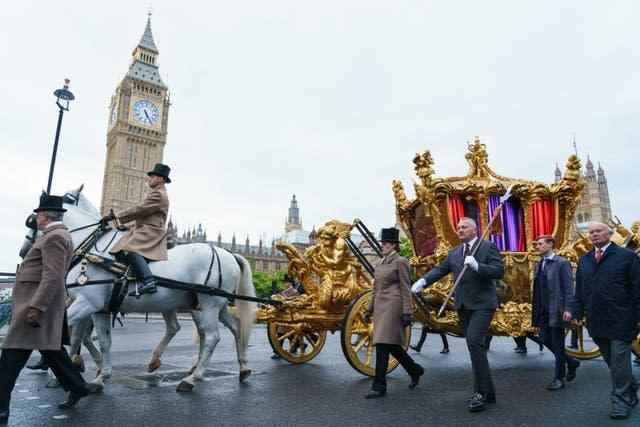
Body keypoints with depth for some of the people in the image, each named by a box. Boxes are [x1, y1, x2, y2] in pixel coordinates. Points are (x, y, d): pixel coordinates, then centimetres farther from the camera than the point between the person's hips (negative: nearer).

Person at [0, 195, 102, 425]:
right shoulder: (57, 235, 18)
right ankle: (78, 387, 22)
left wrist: (36, 307, -28)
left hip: (39, 302, -10)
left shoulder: (54, 237, -15)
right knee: (51, 351, 15)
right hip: (40, 302, 10)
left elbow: (53, 276, -24)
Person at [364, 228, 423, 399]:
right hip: (380, 306, 8)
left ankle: (379, 386, -1)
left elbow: (405, 289, -10)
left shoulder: (401, 262, -6)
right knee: (391, 345, 14)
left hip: (393, 306, -8)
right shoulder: (380, 263, 16)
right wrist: (369, 309, 18)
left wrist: (407, 312, -14)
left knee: (383, 344, -9)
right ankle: (415, 370, 35)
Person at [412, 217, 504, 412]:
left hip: (482, 304, -6)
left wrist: (477, 266, -24)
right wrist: (423, 280, -12)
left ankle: (481, 392, -8)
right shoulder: (454, 253, 13)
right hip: (464, 306, 6)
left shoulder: (488, 247, -3)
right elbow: (440, 269, 4)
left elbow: (499, 271, -11)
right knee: (475, 346, 11)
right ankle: (487, 392, 23)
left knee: (474, 342, -19)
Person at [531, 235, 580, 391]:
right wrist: (536, 310, 11)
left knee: (557, 343, 2)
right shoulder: (539, 265, 12)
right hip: (543, 310, 7)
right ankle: (571, 362, 33)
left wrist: (567, 310, -18)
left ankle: (559, 378, 14)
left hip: (556, 310, -7)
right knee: (546, 339, 10)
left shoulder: (562, 263, -8)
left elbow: (568, 289, -12)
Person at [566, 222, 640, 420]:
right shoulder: (584, 260, 13)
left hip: (621, 320, -4)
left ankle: (621, 401, 10)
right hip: (596, 321, 5)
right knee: (612, 362, 12)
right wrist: (574, 310, 2)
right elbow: (579, 289, 13)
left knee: (619, 361, -2)